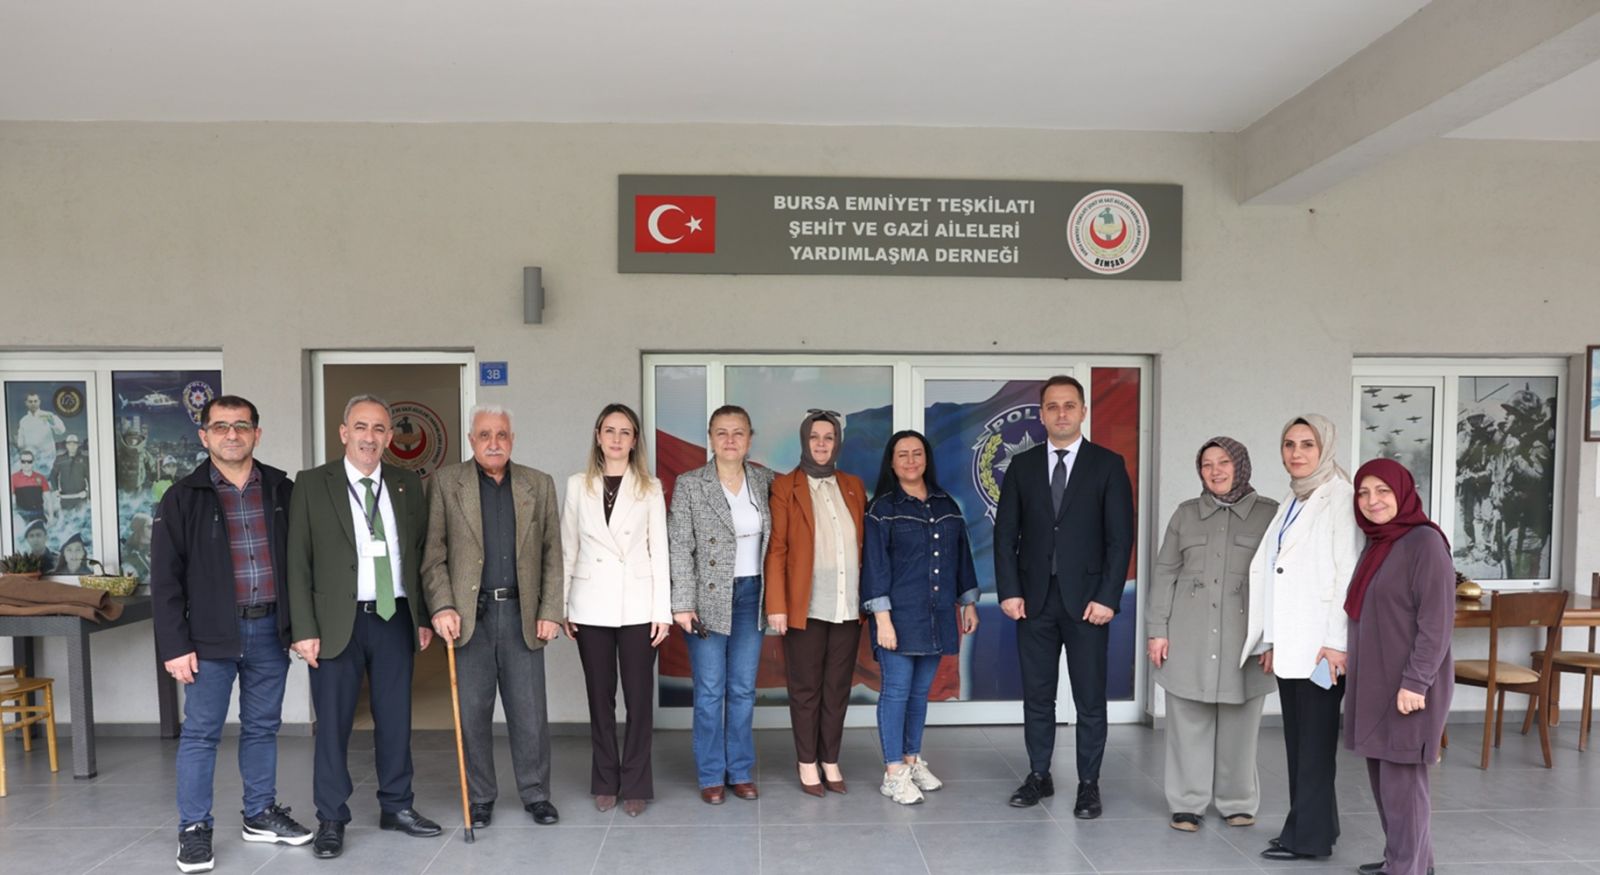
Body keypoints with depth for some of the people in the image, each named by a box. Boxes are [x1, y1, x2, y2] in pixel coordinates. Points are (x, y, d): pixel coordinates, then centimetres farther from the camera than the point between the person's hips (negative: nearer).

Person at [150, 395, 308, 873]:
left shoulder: (282, 490, 5)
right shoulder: (183, 497, -2)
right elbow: (165, 579, -3)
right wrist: (175, 645, -8)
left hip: (270, 628, 3)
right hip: (212, 632, -2)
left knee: (262, 727, 13)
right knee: (201, 732, 3)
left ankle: (260, 815, 26)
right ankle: (194, 828, 15)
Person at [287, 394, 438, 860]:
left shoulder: (408, 484, 7)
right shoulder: (312, 484, -2)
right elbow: (298, 563, -4)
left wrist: (424, 617, 7)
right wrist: (304, 629, -9)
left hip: (395, 619, 3)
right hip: (338, 622, -3)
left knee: (395, 718, 11)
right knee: (333, 724, 5)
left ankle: (396, 806, 26)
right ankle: (331, 820, 19)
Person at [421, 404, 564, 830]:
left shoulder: (540, 485, 8)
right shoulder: (445, 482, 4)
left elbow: (552, 554, 7)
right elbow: (433, 553, 1)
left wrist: (550, 612, 0)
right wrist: (441, 606, -9)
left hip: (522, 614, 1)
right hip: (469, 614, -1)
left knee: (530, 711, 5)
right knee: (473, 712, 6)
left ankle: (535, 794, 20)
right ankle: (480, 797, 21)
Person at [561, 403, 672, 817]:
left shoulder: (650, 487, 3)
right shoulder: (578, 485, 6)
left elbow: (659, 551, 1)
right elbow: (568, 549, 7)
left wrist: (663, 611, -4)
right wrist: (562, 605, 2)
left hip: (637, 605, -1)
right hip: (591, 606, 1)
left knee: (639, 696, 2)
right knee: (600, 696, 9)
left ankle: (635, 785, 13)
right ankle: (605, 782, 21)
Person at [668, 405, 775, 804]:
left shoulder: (764, 481, 4)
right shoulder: (689, 485, -6)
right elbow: (680, 549, -8)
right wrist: (682, 604, -13)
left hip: (750, 595, 3)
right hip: (708, 598, -3)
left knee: (743, 689, 10)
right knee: (710, 690, 4)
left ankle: (741, 771, 23)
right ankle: (711, 776, 17)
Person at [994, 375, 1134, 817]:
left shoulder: (1108, 464, 1)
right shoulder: (1022, 465, 7)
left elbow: (1120, 536, -3)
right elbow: (1005, 533, 6)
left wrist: (1107, 597, -10)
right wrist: (1009, 591, -3)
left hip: (1087, 600, -2)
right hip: (1034, 599, 2)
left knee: (1090, 698, 5)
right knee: (1036, 694, 10)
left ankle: (1088, 784, 17)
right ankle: (1038, 776, 24)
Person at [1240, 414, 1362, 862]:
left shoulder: (1340, 498, -9)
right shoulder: (1291, 502, 16)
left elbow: (1349, 572, -16)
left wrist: (1336, 641, -20)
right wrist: (1270, 639, 14)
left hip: (1320, 643, -8)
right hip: (1289, 642, 8)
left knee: (1315, 740, 0)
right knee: (1296, 740, 12)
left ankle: (1308, 835, 9)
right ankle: (1311, 826, 22)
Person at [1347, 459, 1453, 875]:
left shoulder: (1425, 542, -12)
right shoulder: (1376, 545, 12)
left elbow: (1437, 620, -17)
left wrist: (1416, 681, -21)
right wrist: (1349, 658, 15)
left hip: (1408, 686, -8)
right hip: (1374, 682, 8)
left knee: (1402, 777, -2)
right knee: (1382, 775, 14)